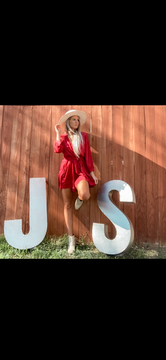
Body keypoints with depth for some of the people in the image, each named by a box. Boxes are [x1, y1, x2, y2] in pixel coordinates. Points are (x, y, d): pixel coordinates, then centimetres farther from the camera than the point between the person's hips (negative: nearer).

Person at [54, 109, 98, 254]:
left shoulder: (83, 136, 11)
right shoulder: (63, 137, 10)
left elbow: (88, 155, 5)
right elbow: (58, 150, -11)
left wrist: (92, 172, -1)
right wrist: (58, 134, -6)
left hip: (80, 169, 0)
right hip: (66, 170, 1)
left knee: (85, 195, -30)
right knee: (68, 205, 0)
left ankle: (79, 198, 11)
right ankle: (71, 238, 9)